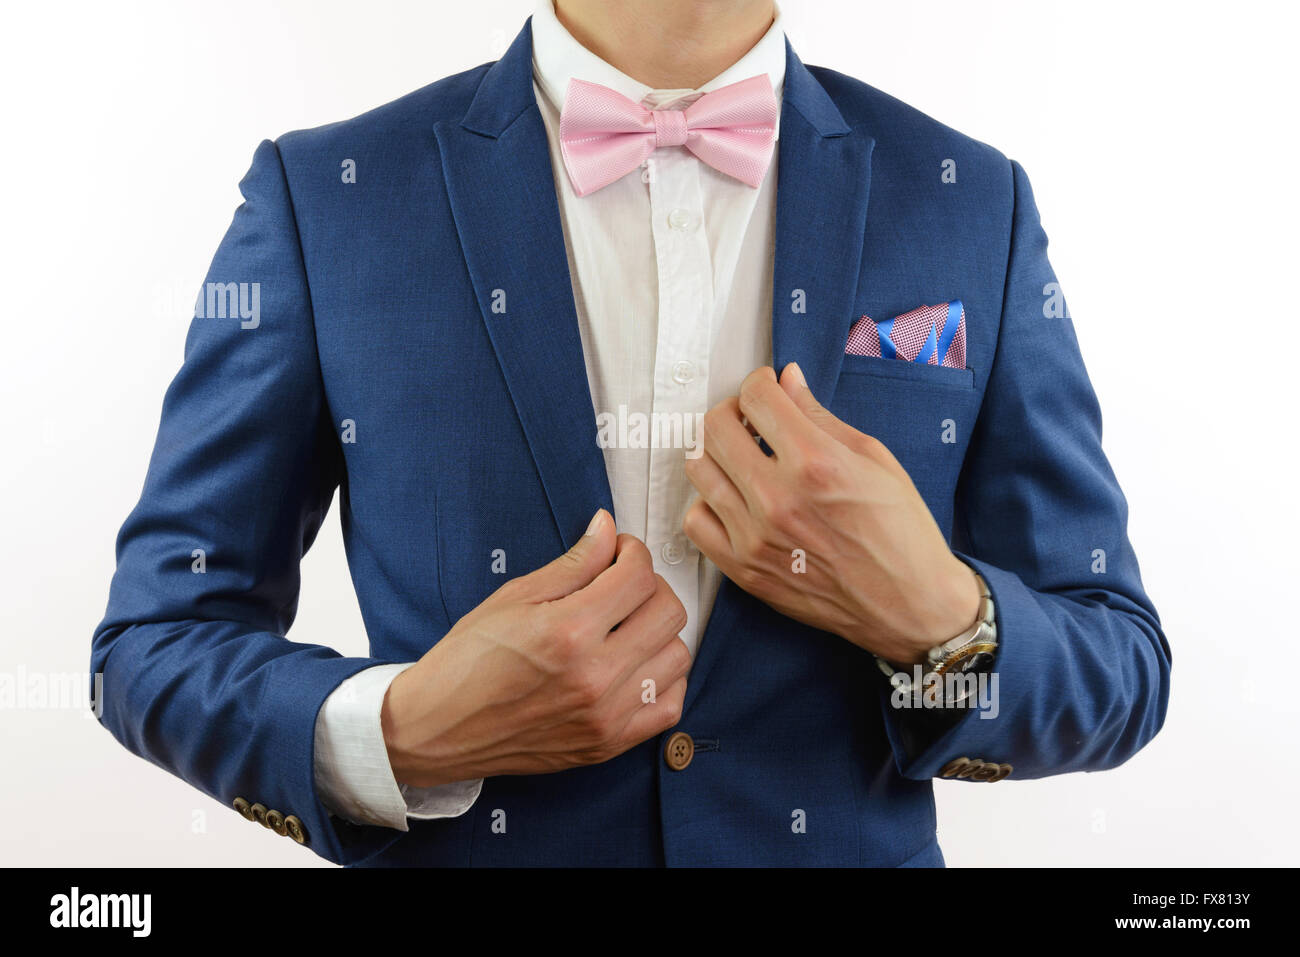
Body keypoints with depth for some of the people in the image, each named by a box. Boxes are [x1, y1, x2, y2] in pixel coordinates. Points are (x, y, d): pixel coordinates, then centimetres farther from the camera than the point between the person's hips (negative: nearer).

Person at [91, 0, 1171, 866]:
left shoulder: (977, 205, -5)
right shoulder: (321, 196, -9)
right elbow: (157, 638, -4)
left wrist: (935, 620, -22)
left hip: (859, 840, 2)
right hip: (455, 843, 0)